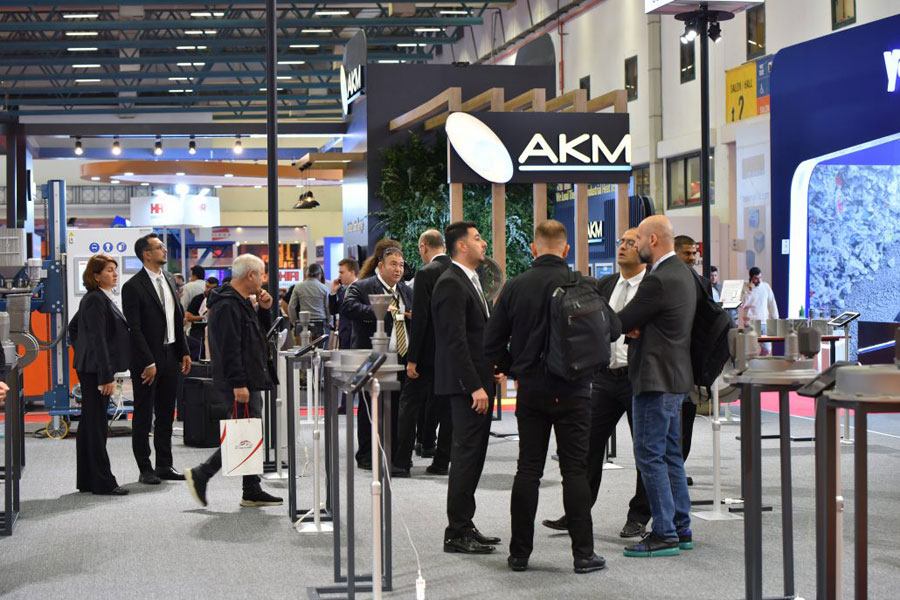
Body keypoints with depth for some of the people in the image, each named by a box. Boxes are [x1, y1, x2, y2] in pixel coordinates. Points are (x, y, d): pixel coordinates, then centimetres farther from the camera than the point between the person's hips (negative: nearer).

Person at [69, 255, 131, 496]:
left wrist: (82, 352, 22)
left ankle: (87, 480, 19)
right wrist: (107, 376, -23)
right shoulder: (96, 300, -15)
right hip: (96, 369, -10)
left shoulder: (97, 298, 15)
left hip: (89, 369, 10)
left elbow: (73, 327, 26)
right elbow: (98, 339, -21)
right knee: (97, 426, -6)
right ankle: (103, 482, -3)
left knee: (88, 425, 13)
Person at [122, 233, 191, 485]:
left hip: (170, 356, 7)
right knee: (143, 415, 3)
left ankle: (164, 465, 20)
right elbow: (134, 328, -15)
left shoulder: (168, 279, 11)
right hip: (147, 359, -7)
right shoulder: (133, 286, -12)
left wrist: (184, 352, 11)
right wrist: (148, 363, -18)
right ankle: (145, 469, 8)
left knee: (166, 413, 12)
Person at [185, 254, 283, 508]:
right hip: (238, 385, -11)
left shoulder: (242, 302, 17)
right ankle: (200, 475, -2)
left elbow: (260, 332, 27)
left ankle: (252, 492, 15)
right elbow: (229, 348, -23)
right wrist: (238, 384, -25)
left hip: (249, 383, 11)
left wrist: (264, 309, 10)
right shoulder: (227, 305, -17)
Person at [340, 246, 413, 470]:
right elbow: (348, 308, -23)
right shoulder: (361, 288, -5)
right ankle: (366, 456, 8)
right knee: (370, 409, 0)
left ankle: (394, 453, 19)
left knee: (396, 408, 10)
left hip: (401, 358, 6)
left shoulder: (407, 291, 18)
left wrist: (414, 317, 2)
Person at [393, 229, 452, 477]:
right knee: (446, 405, 11)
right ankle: (441, 461, 13)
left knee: (410, 403, 1)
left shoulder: (426, 274, -13)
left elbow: (420, 319, -17)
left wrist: (412, 359, -14)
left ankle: (402, 462, -1)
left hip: (429, 352, -6)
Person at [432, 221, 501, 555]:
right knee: (466, 455, -7)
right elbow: (456, 340, -20)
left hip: (478, 381, 10)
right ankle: (457, 533, -2)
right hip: (466, 385, -10)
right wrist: (475, 386, -23)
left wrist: (488, 377, 17)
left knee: (473, 455, 13)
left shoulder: (469, 281, 18)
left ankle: (464, 526, 19)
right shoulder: (450, 284, -14)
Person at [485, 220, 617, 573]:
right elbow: (613, 328, -5)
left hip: (530, 389, 2)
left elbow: (492, 343, 0)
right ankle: (583, 554, 2)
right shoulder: (583, 285, -9)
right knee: (575, 470, 2)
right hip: (572, 391, -2)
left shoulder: (514, 288, -1)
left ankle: (520, 552, 11)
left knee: (528, 470, 8)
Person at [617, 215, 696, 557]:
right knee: (670, 454, 15)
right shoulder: (682, 273, 13)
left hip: (656, 378, -10)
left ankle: (664, 535, -3)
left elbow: (623, 322, -15)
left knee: (650, 456, -5)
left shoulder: (659, 280, -20)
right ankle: (681, 529, 21)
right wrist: (636, 327, -5)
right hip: (674, 376, 10)